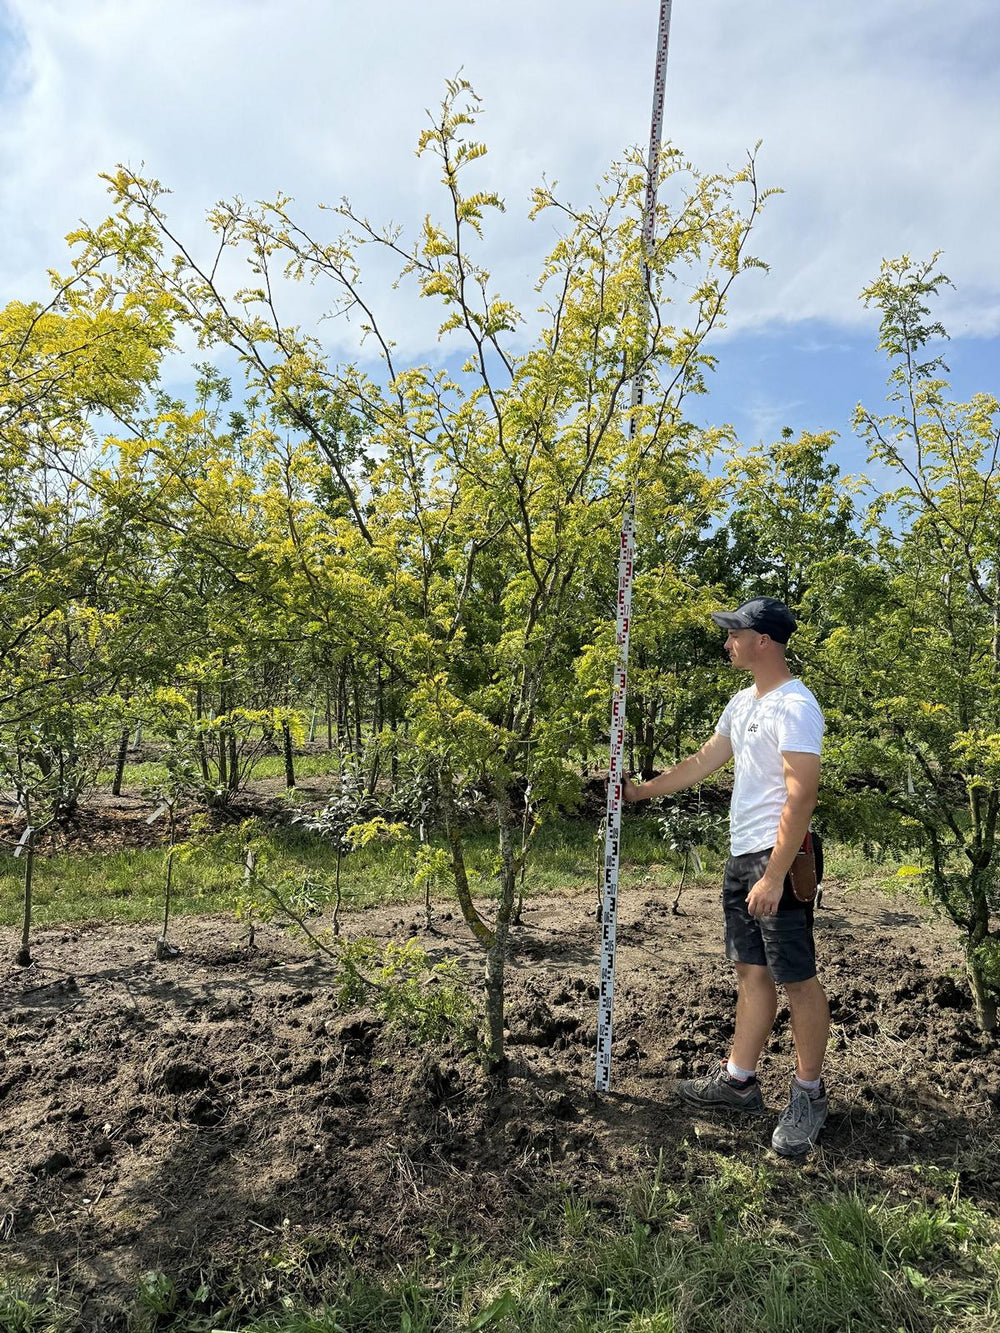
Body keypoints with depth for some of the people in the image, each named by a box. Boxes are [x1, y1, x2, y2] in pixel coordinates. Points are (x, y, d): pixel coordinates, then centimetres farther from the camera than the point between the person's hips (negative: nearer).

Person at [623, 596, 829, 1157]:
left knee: (797, 978, 3)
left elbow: (801, 796, -22)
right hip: (741, 856, 9)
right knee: (751, 971, 15)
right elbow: (702, 762, 21)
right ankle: (739, 1080, 25)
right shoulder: (744, 702, 13)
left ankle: (809, 1094, 18)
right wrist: (642, 790, 23)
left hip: (777, 859, -9)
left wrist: (774, 875, -24)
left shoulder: (794, 705, -17)